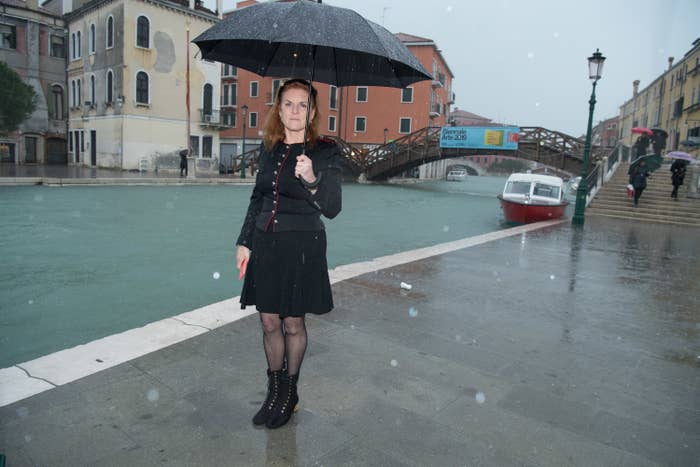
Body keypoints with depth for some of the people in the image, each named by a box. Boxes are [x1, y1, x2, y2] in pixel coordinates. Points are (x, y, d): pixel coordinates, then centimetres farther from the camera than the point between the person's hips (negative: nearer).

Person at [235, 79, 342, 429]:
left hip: (302, 247, -4)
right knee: (269, 322, 11)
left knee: (293, 325, 8)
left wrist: (312, 180, -35)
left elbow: (332, 209, -17)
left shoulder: (325, 152, -8)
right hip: (265, 243, 5)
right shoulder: (269, 148, 7)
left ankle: (289, 393, 30)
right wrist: (244, 241, 14)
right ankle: (274, 391, 30)